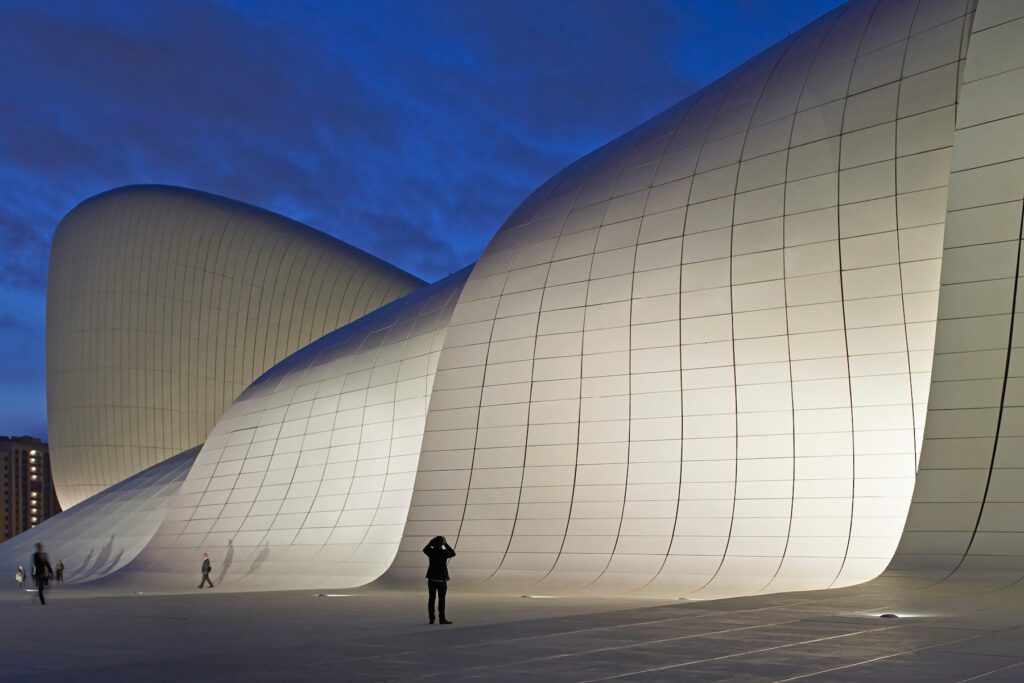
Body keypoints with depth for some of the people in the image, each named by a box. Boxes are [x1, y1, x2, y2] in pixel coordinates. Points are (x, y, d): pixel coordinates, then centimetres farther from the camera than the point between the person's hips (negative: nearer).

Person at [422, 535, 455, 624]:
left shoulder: (431, 551, -5)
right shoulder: (444, 552, -12)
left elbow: (425, 550, 19)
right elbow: (453, 553, 9)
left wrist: (431, 542, 22)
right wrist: (446, 544, 12)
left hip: (431, 579, 3)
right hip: (441, 579, -3)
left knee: (431, 599, 8)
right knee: (441, 599, 3)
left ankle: (431, 619, 9)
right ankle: (442, 618, 2)